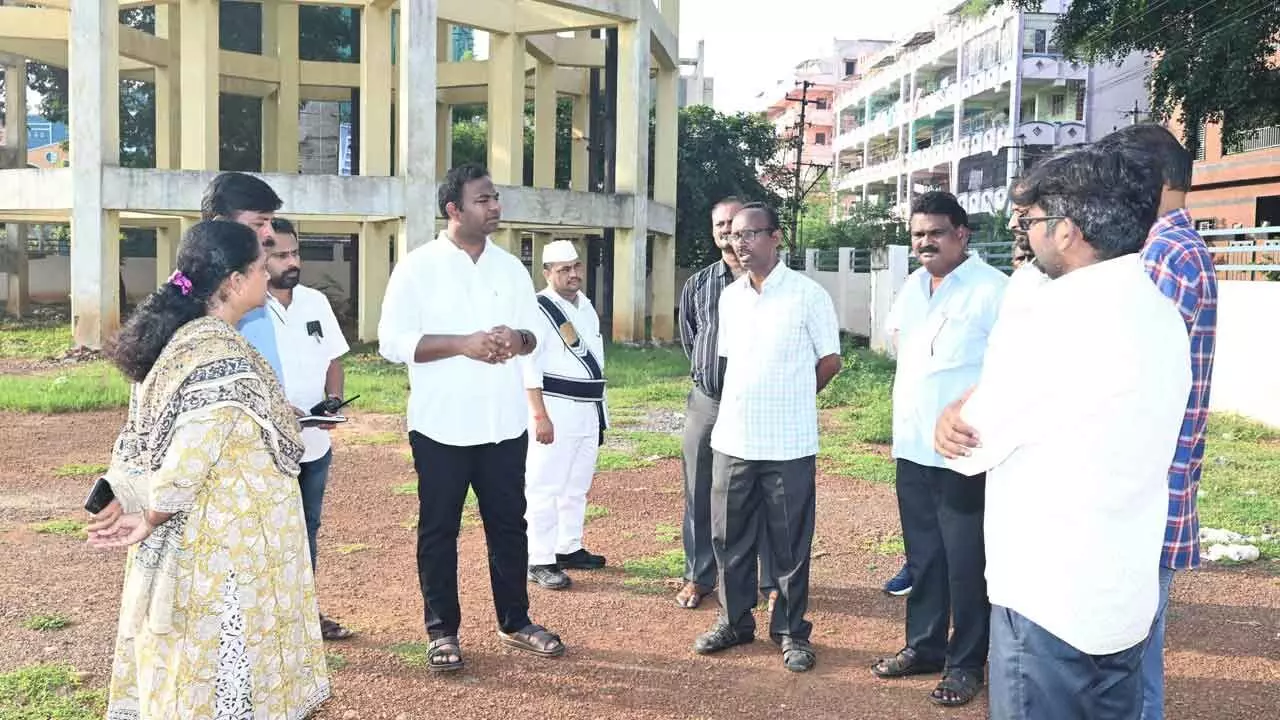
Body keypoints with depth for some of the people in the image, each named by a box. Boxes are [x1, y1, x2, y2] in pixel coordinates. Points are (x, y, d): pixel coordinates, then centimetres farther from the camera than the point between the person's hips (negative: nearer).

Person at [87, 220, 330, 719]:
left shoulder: (180, 339, 5)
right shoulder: (222, 358, -23)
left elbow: (150, 444, 8)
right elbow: (188, 464, -24)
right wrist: (149, 521, -8)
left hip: (191, 543, 9)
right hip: (227, 548, -9)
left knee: (188, 662, 20)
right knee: (225, 673, 5)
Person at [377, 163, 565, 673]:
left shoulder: (511, 267, 8)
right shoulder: (417, 267, -7)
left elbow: (534, 334, 12)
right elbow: (392, 342, -13)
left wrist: (516, 338, -13)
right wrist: (465, 343, -22)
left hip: (505, 421, 4)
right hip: (442, 425, -4)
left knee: (508, 523, 12)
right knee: (439, 529, 6)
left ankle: (515, 622, 27)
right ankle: (442, 631, 20)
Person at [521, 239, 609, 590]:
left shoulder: (587, 307, 14)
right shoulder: (540, 309, -11)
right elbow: (529, 366, -16)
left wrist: (600, 412, 19)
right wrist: (540, 415, -21)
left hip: (589, 410, 8)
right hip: (556, 409, -8)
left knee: (577, 486, 16)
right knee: (546, 487, -5)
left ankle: (569, 548, 28)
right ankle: (539, 561, 2)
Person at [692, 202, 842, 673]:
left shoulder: (808, 294, -7)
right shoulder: (729, 297, 9)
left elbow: (829, 361, -1)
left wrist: (789, 400, 9)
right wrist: (754, 402, 12)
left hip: (788, 444, -5)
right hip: (732, 439, 5)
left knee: (790, 543, 6)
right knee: (730, 537, 12)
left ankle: (791, 631, 19)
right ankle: (734, 621, 27)